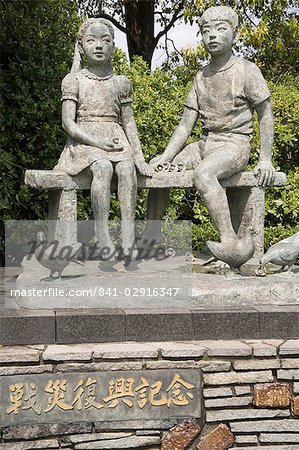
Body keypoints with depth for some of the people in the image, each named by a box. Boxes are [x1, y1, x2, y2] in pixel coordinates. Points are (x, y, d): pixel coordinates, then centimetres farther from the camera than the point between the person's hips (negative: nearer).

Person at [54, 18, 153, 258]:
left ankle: (129, 230, -37)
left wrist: (139, 155, 1)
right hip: (84, 141, -2)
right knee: (103, 168, -36)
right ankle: (102, 232, -36)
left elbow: (129, 122, 15)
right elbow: (68, 123, -3)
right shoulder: (74, 80, 6)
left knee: (127, 168, -32)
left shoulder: (121, 83, 15)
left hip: (116, 139, 3)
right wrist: (97, 142, -16)